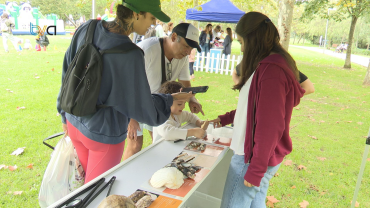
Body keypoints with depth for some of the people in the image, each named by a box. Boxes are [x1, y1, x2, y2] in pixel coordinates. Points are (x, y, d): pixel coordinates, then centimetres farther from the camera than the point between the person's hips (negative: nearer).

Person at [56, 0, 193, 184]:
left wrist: (66, 115, 16)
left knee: (87, 179, 28)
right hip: (104, 134, -6)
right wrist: (171, 99, 0)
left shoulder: (87, 29, -8)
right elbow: (143, 107, -19)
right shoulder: (131, 55, -28)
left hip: (74, 121, 7)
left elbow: (67, 72, 3)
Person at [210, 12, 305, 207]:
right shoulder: (270, 64, 9)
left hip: (253, 158, -9)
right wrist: (224, 119, 21)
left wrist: (255, 171, -17)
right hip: (255, 154, 9)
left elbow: (270, 126, -24)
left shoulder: (271, 71, -23)